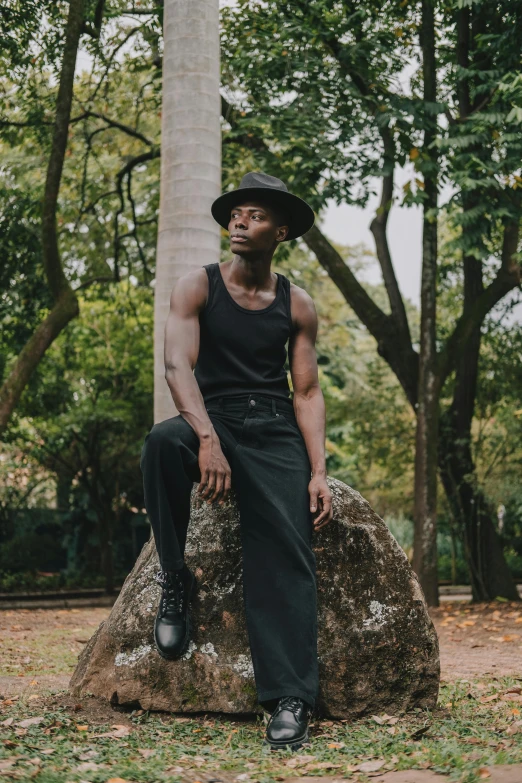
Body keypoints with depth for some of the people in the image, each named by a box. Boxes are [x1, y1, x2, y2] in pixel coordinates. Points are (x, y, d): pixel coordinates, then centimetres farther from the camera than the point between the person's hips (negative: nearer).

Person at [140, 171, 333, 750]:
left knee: (287, 552, -18)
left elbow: (308, 391, 8)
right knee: (163, 440, -37)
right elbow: (178, 364, -11)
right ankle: (175, 582, -17)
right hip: (211, 418, -1)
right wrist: (207, 439, -29)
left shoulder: (298, 306, 10)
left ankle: (289, 700, -18)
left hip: (275, 430, 1)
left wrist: (318, 473, -7)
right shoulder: (197, 287, 2)